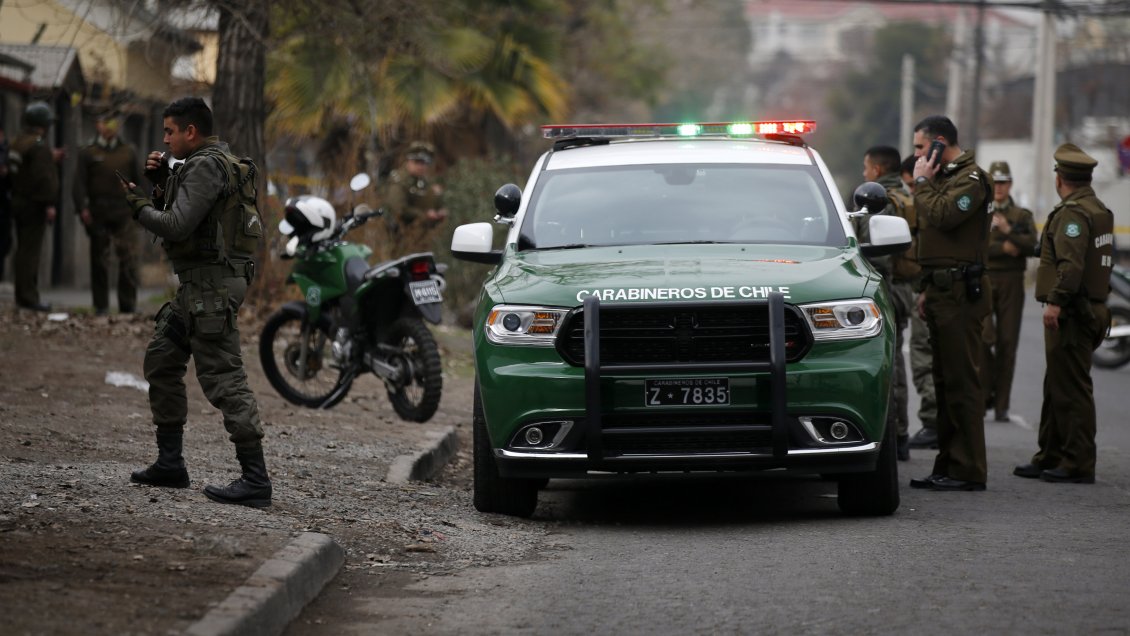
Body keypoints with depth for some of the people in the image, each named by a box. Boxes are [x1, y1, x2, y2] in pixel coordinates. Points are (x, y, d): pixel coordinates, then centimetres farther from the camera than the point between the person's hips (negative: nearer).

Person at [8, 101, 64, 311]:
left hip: (19, 203, 10)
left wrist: (51, 160, 20)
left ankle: (23, 295, 19)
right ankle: (28, 296, -8)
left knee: (24, 250, 14)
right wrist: (50, 204, -21)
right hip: (34, 205, -10)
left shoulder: (17, 143, 12)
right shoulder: (39, 146, -18)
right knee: (31, 251, -8)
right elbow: (44, 177, -23)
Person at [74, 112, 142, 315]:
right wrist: (82, 208, -13)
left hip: (124, 213, 1)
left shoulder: (128, 152, 14)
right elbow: (79, 184, 0)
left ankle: (128, 306, -6)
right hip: (98, 213, -1)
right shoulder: (88, 154, 7)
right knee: (99, 261, 4)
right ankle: (101, 306, 11)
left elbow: (137, 181, 16)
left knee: (128, 260, -9)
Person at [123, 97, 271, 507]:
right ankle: (170, 465, 22)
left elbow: (177, 226, -22)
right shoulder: (205, 165, 19)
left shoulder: (206, 167, -14)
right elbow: (177, 220, 23)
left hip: (212, 285, -11)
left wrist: (138, 205, -6)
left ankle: (255, 480, -17)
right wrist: (161, 183, 10)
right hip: (196, 286, 11)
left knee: (223, 377, -13)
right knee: (161, 362, 17)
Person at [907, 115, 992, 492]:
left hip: (960, 293, -10)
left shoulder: (970, 179, -11)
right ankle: (948, 466, 15)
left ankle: (968, 471, -9)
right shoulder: (945, 177, 21)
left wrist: (922, 182, -11)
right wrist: (927, 289, 24)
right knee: (945, 382, 11)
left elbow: (940, 217, -26)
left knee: (962, 382, -10)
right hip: (943, 291, 10)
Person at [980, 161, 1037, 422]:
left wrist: (1007, 230, -15)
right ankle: (986, 392, 3)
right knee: (983, 338, -16)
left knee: (1007, 343, -2)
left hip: (1011, 283, 1)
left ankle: (1001, 405, 3)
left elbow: (1031, 245, -2)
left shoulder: (1022, 216, 14)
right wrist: (1003, 247, -11)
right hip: (982, 280, -1)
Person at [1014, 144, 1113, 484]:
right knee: (1057, 387, 17)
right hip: (1091, 309, 10)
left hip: (1070, 315, -10)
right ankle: (1050, 458, 23)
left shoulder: (1072, 213, -15)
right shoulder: (1100, 211, 17)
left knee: (1071, 389, -7)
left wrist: (1056, 301, -25)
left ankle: (1078, 464, -5)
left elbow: (1071, 263, -26)